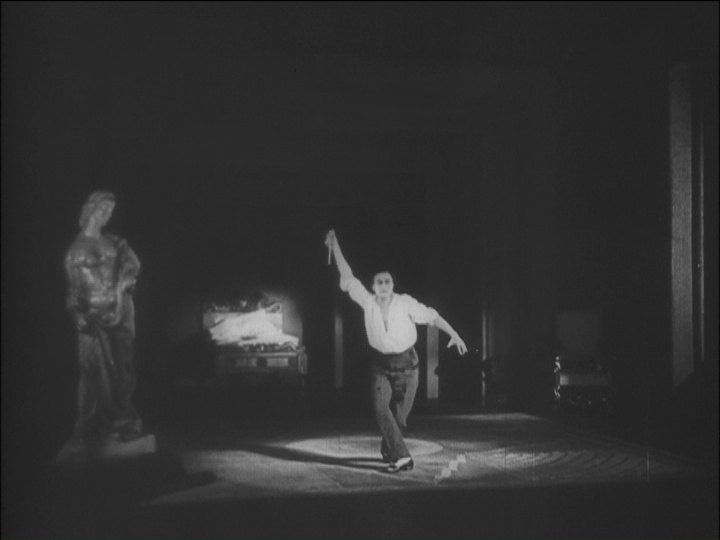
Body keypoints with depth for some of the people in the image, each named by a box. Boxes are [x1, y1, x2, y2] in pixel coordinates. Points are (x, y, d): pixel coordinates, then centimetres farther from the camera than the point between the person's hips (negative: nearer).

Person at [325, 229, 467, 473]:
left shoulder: (404, 302, -12)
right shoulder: (367, 302, -8)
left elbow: (431, 316, -9)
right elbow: (347, 278, -9)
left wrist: (453, 334, -19)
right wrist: (335, 247, -13)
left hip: (406, 364, -1)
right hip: (381, 365, 1)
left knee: (400, 415, 6)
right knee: (381, 407, -20)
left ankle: (387, 451, 32)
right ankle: (401, 456, -20)